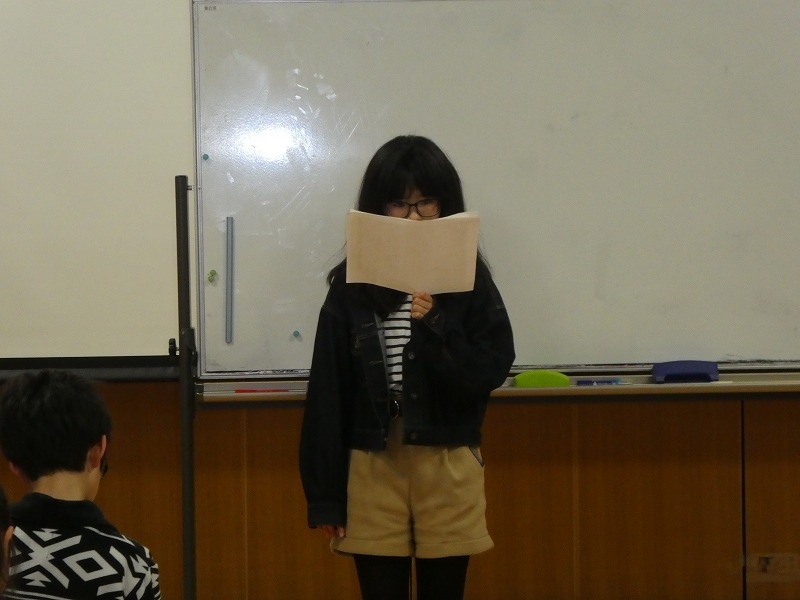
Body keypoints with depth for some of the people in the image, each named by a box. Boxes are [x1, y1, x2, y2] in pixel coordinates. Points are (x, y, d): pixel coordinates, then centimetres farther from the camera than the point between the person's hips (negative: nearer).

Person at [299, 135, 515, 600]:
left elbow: (490, 374, -5)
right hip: (373, 467, 0)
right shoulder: (352, 284, 1)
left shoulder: (470, 281, 1)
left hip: (449, 469, 0)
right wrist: (325, 495, -2)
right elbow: (328, 391, 0)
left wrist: (434, 326, -20)